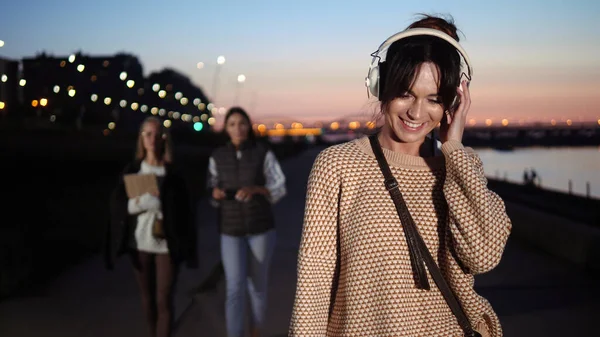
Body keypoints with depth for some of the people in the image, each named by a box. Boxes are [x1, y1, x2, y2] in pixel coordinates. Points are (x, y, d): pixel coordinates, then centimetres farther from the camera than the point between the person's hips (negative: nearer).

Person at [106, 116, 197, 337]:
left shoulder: (173, 173, -1)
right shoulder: (131, 171, 4)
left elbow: (184, 210, -2)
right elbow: (118, 205, -1)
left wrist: (185, 245, -7)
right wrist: (138, 202, -19)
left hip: (166, 244, -2)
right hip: (140, 242, 3)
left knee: (164, 300, -3)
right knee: (147, 298, 15)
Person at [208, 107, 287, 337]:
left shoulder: (264, 153, -7)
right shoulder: (217, 157, -1)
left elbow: (279, 188, -6)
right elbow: (213, 191, 8)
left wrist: (254, 189, -25)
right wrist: (216, 193, -17)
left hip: (261, 227, -1)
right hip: (231, 229, 1)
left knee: (257, 286, 9)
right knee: (234, 288, -8)